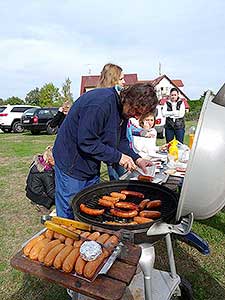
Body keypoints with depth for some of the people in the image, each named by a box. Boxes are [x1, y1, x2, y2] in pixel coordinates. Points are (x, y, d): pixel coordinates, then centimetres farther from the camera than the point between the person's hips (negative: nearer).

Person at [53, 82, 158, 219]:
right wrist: (118, 156, -23)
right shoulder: (100, 103, -28)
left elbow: (120, 140, 9)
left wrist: (136, 159, -5)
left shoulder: (123, 109, 2)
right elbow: (86, 142, -29)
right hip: (71, 165, -8)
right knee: (69, 214, 6)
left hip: (92, 168, 9)